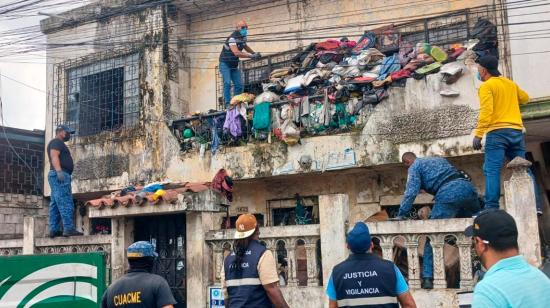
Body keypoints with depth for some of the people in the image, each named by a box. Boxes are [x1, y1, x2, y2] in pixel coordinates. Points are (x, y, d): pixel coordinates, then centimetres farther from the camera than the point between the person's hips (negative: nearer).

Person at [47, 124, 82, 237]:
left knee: (55, 204, 5)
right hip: (60, 174, -11)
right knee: (66, 203, -16)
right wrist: (59, 171, -28)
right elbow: (54, 156, -17)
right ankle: (69, 229, -21)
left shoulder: (58, 143, 29)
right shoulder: (56, 142, -2)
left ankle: (54, 230, 3)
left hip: (58, 175, 11)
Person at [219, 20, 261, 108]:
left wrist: (255, 53, 16)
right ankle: (227, 103, -20)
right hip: (225, 64, -8)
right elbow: (237, 53, -37)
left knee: (239, 84, 0)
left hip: (234, 65, 8)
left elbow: (245, 46, 27)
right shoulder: (232, 38, -24)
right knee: (227, 83, -21)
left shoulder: (243, 37, 3)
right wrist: (251, 56, -36)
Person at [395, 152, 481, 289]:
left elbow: (411, 192, 2)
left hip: (448, 193, -6)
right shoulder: (439, 159, 35)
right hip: (468, 187, 6)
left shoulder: (415, 166, 14)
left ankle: (428, 278, -3)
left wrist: (401, 215, 4)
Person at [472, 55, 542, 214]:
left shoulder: (486, 86, -2)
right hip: (516, 131, 7)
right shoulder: (511, 83, 18)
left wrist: (478, 135, -17)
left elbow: (486, 111, -15)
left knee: (492, 170, -11)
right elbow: (525, 98, 35)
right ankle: (536, 206, 5)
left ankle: (491, 208, -20)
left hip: (497, 132, -7)